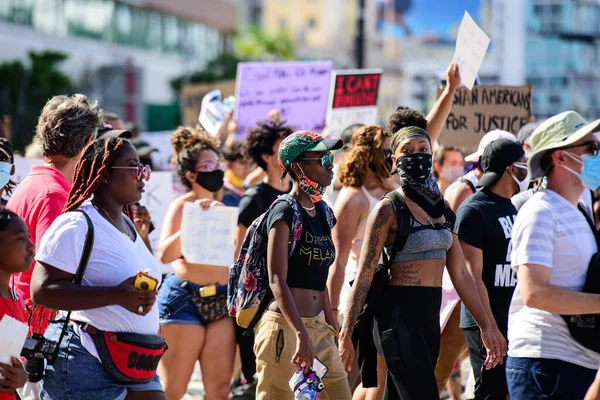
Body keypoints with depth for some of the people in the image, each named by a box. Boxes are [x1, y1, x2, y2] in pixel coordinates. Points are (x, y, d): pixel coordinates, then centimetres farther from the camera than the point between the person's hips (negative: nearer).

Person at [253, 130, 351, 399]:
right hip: (284, 328, -8)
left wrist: (331, 323, 17)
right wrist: (301, 334, -27)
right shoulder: (285, 212, -10)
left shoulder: (322, 212, 13)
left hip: (318, 329, 8)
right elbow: (277, 281, -19)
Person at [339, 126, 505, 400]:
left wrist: (485, 326, 13)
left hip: (429, 316, 7)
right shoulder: (389, 210, -7)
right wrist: (346, 334, -14)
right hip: (399, 316, -7)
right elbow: (364, 274, -9)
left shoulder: (441, 208, 13)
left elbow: (460, 274, 16)